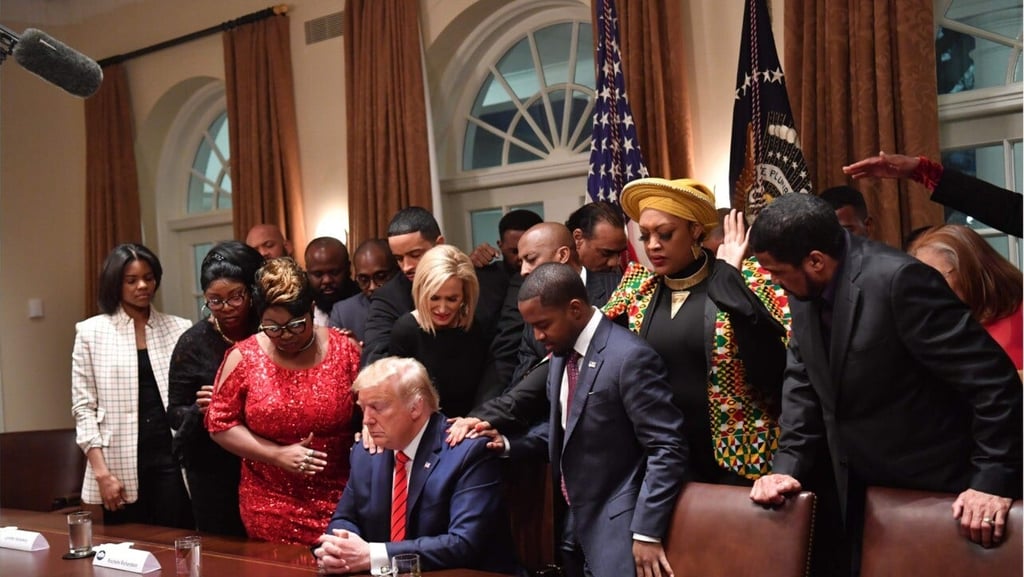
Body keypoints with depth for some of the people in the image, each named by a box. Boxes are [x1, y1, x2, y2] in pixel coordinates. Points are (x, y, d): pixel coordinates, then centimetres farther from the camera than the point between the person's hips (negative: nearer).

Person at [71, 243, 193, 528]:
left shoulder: (178, 329, 8)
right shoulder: (91, 332, 3)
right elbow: (83, 407, 1)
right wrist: (101, 472, -7)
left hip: (171, 457, 1)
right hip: (120, 464, -1)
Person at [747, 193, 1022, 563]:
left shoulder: (898, 280, -25)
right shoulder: (805, 290, -2)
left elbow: (993, 378, -23)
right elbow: (803, 380, 9)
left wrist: (994, 480, -22)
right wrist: (788, 465, -1)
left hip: (937, 491, -7)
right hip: (862, 490, 7)